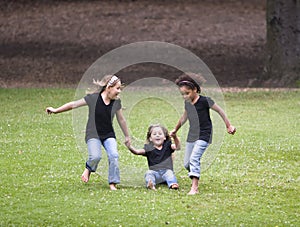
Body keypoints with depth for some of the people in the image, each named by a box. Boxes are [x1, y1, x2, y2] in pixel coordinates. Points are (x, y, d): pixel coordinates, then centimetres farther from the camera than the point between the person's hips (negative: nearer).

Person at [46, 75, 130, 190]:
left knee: (114, 155, -20)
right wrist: (56, 110, 3)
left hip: (109, 135, 3)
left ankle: (112, 183, -8)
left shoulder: (116, 102, 0)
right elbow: (74, 104, -2)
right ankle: (88, 168, 11)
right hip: (93, 134, -3)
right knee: (95, 156, -25)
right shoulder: (93, 98, -11)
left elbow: (121, 120, 13)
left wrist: (127, 136, 21)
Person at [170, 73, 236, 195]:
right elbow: (184, 116, 25)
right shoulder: (187, 103, 5)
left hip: (204, 135, -7)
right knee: (187, 163, 5)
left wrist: (229, 126, 0)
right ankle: (194, 179, 31)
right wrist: (175, 129, 37)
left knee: (194, 158, -23)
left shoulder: (205, 101, -14)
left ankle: (194, 188, -28)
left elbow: (220, 111, -4)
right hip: (192, 135, 7)